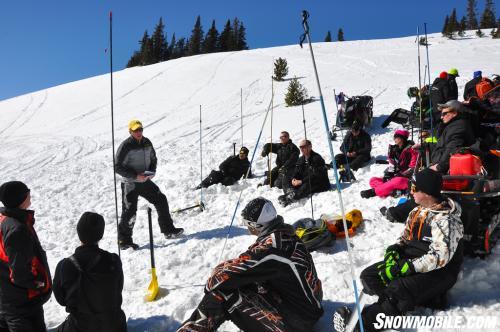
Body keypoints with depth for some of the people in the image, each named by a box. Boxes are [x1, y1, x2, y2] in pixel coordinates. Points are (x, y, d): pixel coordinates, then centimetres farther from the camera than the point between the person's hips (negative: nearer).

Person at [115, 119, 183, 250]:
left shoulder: (147, 143, 3)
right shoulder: (125, 146, -16)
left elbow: (153, 158, 17)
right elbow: (118, 167, -16)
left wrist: (152, 172, -3)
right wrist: (135, 176, -22)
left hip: (145, 181, 6)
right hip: (130, 184, -6)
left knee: (161, 200, 9)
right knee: (129, 212, -4)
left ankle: (168, 230, 24)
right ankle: (124, 241, 13)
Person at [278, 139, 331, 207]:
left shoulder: (317, 158, -11)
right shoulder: (301, 159, 15)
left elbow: (316, 175, -21)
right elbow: (296, 171, 11)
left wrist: (301, 181, -26)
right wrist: (293, 179, -13)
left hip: (320, 184, -7)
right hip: (304, 183, 8)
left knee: (306, 186, -39)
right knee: (286, 184, -9)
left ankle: (290, 198, -60)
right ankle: (292, 192, -43)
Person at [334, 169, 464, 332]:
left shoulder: (446, 220, -18)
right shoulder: (417, 212, 9)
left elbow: (439, 257, -26)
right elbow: (405, 237, 15)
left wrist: (405, 268, -29)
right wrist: (393, 251, -7)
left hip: (439, 272, -9)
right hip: (412, 262, 9)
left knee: (397, 290, -34)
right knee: (369, 276, -7)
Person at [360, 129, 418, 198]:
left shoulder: (411, 149, -4)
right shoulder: (394, 149, 14)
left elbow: (413, 168, -9)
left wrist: (401, 175, -16)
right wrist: (387, 175, -3)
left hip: (407, 179, -7)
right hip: (394, 177, 8)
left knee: (398, 181, -41)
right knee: (372, 180, -8)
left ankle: (374, 191, -36)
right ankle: (392, 191, -32)